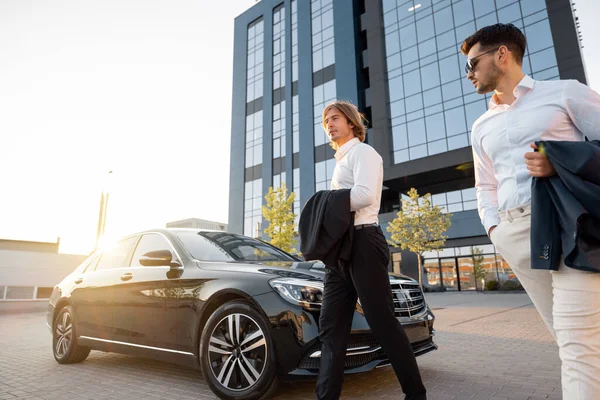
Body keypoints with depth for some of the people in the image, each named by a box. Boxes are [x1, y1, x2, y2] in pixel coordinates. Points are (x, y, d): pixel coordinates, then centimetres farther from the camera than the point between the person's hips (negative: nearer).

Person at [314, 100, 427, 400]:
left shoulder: (362, 151, -1)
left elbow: (364, 194, -19)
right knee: (331, 328, 5)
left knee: (383, 323, -3)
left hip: (362, 242, -9)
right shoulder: (341, 161, 26)